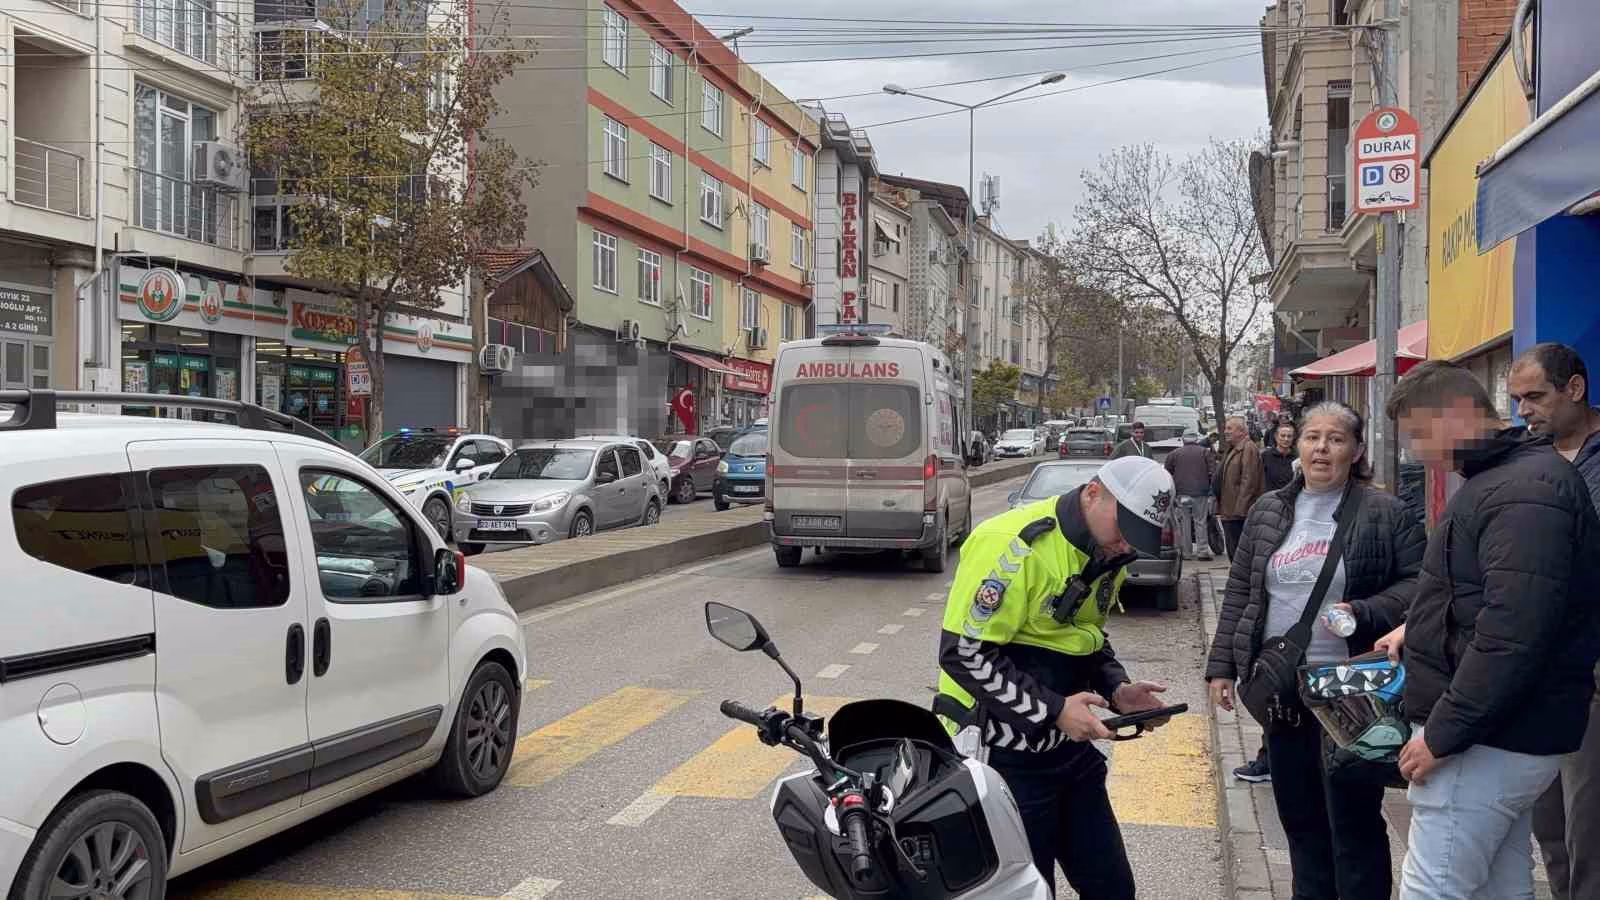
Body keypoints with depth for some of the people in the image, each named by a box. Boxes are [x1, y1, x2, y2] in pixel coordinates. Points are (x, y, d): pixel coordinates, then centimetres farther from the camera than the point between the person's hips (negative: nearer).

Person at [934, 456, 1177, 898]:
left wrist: (1116, 688, 0)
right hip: (1005, 756, -8)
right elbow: (964, 653, -23)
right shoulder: (1015, 545, -23)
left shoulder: (1107, 553, 5)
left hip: (1070, 746, 8)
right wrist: (1052, 710, -24)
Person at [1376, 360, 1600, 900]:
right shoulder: (1500, 478, 15)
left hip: (1489, 744, -11)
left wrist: (1442, 734, -23)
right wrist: (1418, 631, 15)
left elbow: (1511, 636, -28)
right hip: (1500, 736, 11)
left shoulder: (1526, 490, -20)